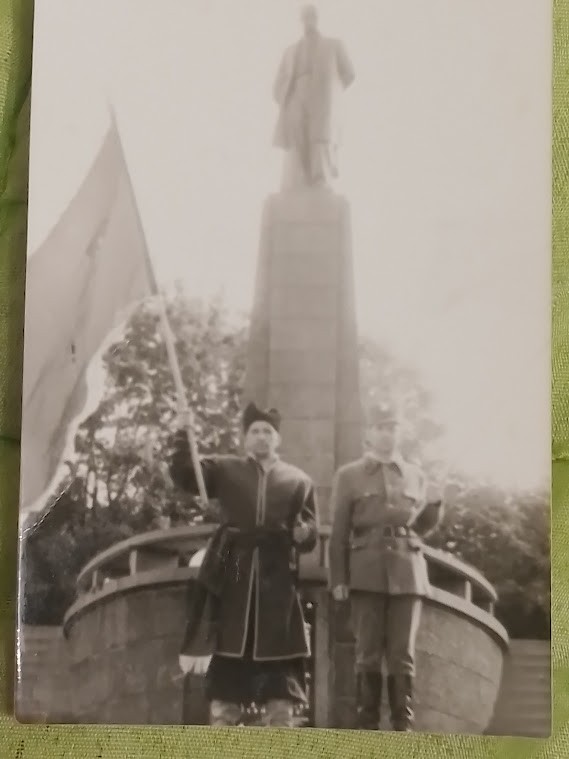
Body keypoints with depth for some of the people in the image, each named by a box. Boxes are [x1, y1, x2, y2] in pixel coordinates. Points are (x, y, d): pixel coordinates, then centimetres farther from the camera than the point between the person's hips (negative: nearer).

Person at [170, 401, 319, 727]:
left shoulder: (299, 481, 14)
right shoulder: (225, 469, 14)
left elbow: (311, 536, 9)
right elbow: (183, 475, 1)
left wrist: (302, 532, -14)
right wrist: (184, 434, -12)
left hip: (277, 581, 0)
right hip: (233, 578, 0)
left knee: (280, 669, -2)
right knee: (227, 657, -2)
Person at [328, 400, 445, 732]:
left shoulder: (415, 475, 15)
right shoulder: (348, 475, 9)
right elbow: (339, 532, 5)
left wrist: (436, 503, 0)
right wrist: (338, 579, -3)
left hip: (408, 573, 2)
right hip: (367, 572, -2)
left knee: (403, 654, -2)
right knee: (369, 652, -3)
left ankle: (403, 726, 1)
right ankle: (368, 726, 1)